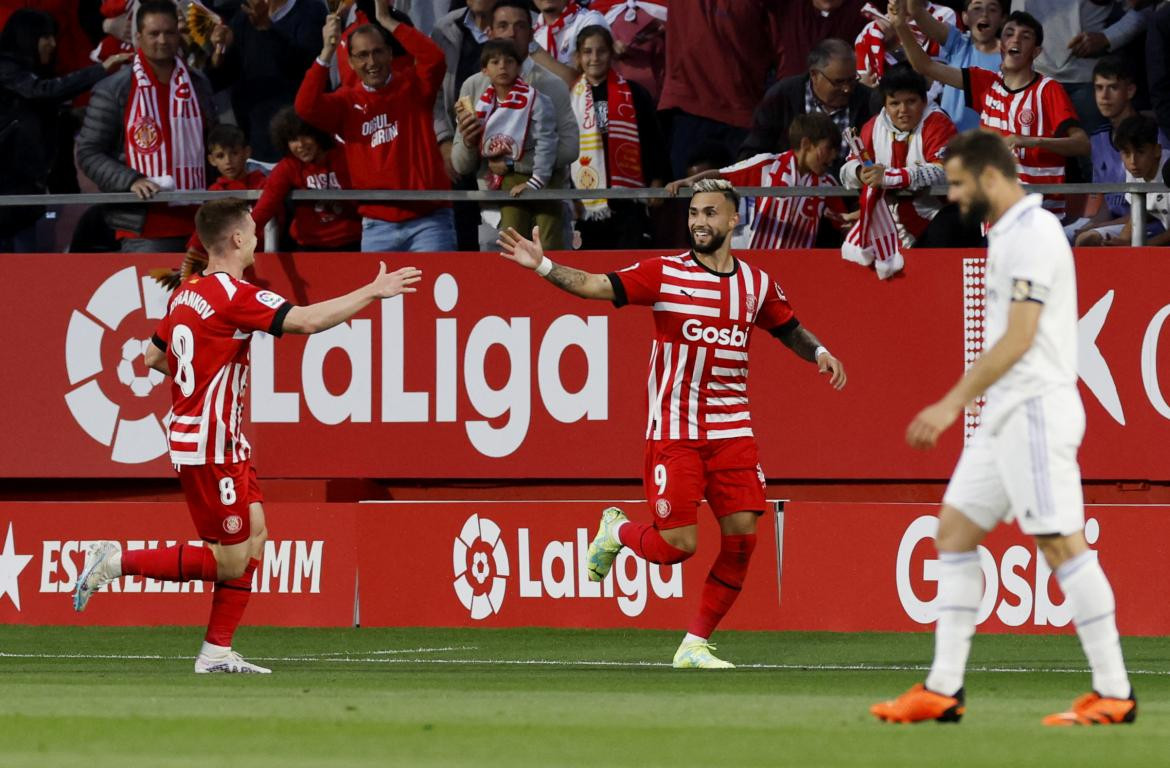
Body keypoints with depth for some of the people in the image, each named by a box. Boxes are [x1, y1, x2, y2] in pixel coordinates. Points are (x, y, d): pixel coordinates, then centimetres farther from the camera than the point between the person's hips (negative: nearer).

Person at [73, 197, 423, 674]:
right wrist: (372, 293, -16)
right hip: (210, 446, -10)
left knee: (254, 536, 11)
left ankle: (217, 652, 11)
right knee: (230, 562, -5)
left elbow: (154, 357, 20)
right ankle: (115, 561, -3)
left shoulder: (186, 293, 10)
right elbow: (307, 321, -25)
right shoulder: (233, 295, -18)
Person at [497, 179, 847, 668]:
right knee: (677, 545, -9)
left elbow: (789, 329, 22)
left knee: (742, 536, -6)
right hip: (674, 430, -4)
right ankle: (617, 531, 26)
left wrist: (818, 353, 2)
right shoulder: (665, 274, -4)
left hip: (731, 429, 4)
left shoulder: (756, 284, 7)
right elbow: (595, 286, -11)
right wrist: (542, 265, -24)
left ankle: (695, 645, 7)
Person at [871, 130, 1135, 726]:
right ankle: (944, 689, 7)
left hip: (1035, 409, -10)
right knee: (954, 531, 8)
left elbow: (1019, 337, -20)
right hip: (1005, 415, 10)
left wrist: (952, 404, -21)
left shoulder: (1033, 233, -14)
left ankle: (1114, 694, -6)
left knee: (1061, 544, -10)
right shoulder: (1008, 234, 16)